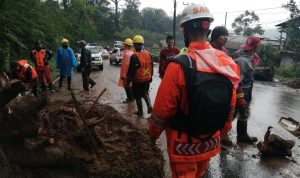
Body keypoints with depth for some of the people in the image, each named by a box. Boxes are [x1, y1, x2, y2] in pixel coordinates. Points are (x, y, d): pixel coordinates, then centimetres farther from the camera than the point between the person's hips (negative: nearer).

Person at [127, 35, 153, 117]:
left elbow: (131, 70, -17)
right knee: (145, 93, 25)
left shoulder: (134, 56, -20)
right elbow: (151, 67, 9)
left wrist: (129, 80, -5)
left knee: (138, 96, 11)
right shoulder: (148, 54, 0)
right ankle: (149, 105, 7)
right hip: (147, 79, 6)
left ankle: (140, 111, 22)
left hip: (137, 80, -5)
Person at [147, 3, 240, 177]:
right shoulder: (227, 62, -9)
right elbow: (230, 107, 1)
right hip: (211, 141, 6)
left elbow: (162, 110, -18)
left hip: (184, 144, -5)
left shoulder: (179, 66, -26)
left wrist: (153, 132, 1)